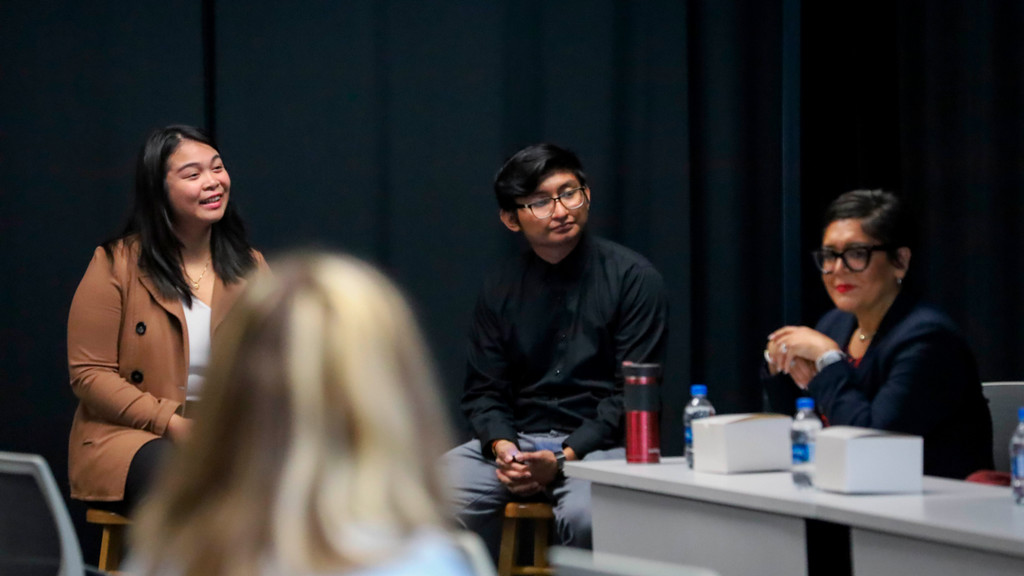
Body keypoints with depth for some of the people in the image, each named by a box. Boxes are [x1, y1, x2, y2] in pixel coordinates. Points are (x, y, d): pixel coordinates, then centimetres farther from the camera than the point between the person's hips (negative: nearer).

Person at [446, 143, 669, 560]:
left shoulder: (633, 277, -2)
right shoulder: (501, 289, 11)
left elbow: (632, 394, -7)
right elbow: (483, 391, 11)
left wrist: (564, 457, -17)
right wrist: (501, 446, -11)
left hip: (599, 443, -3)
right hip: (517, 438, 4)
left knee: (583, 515, -37)